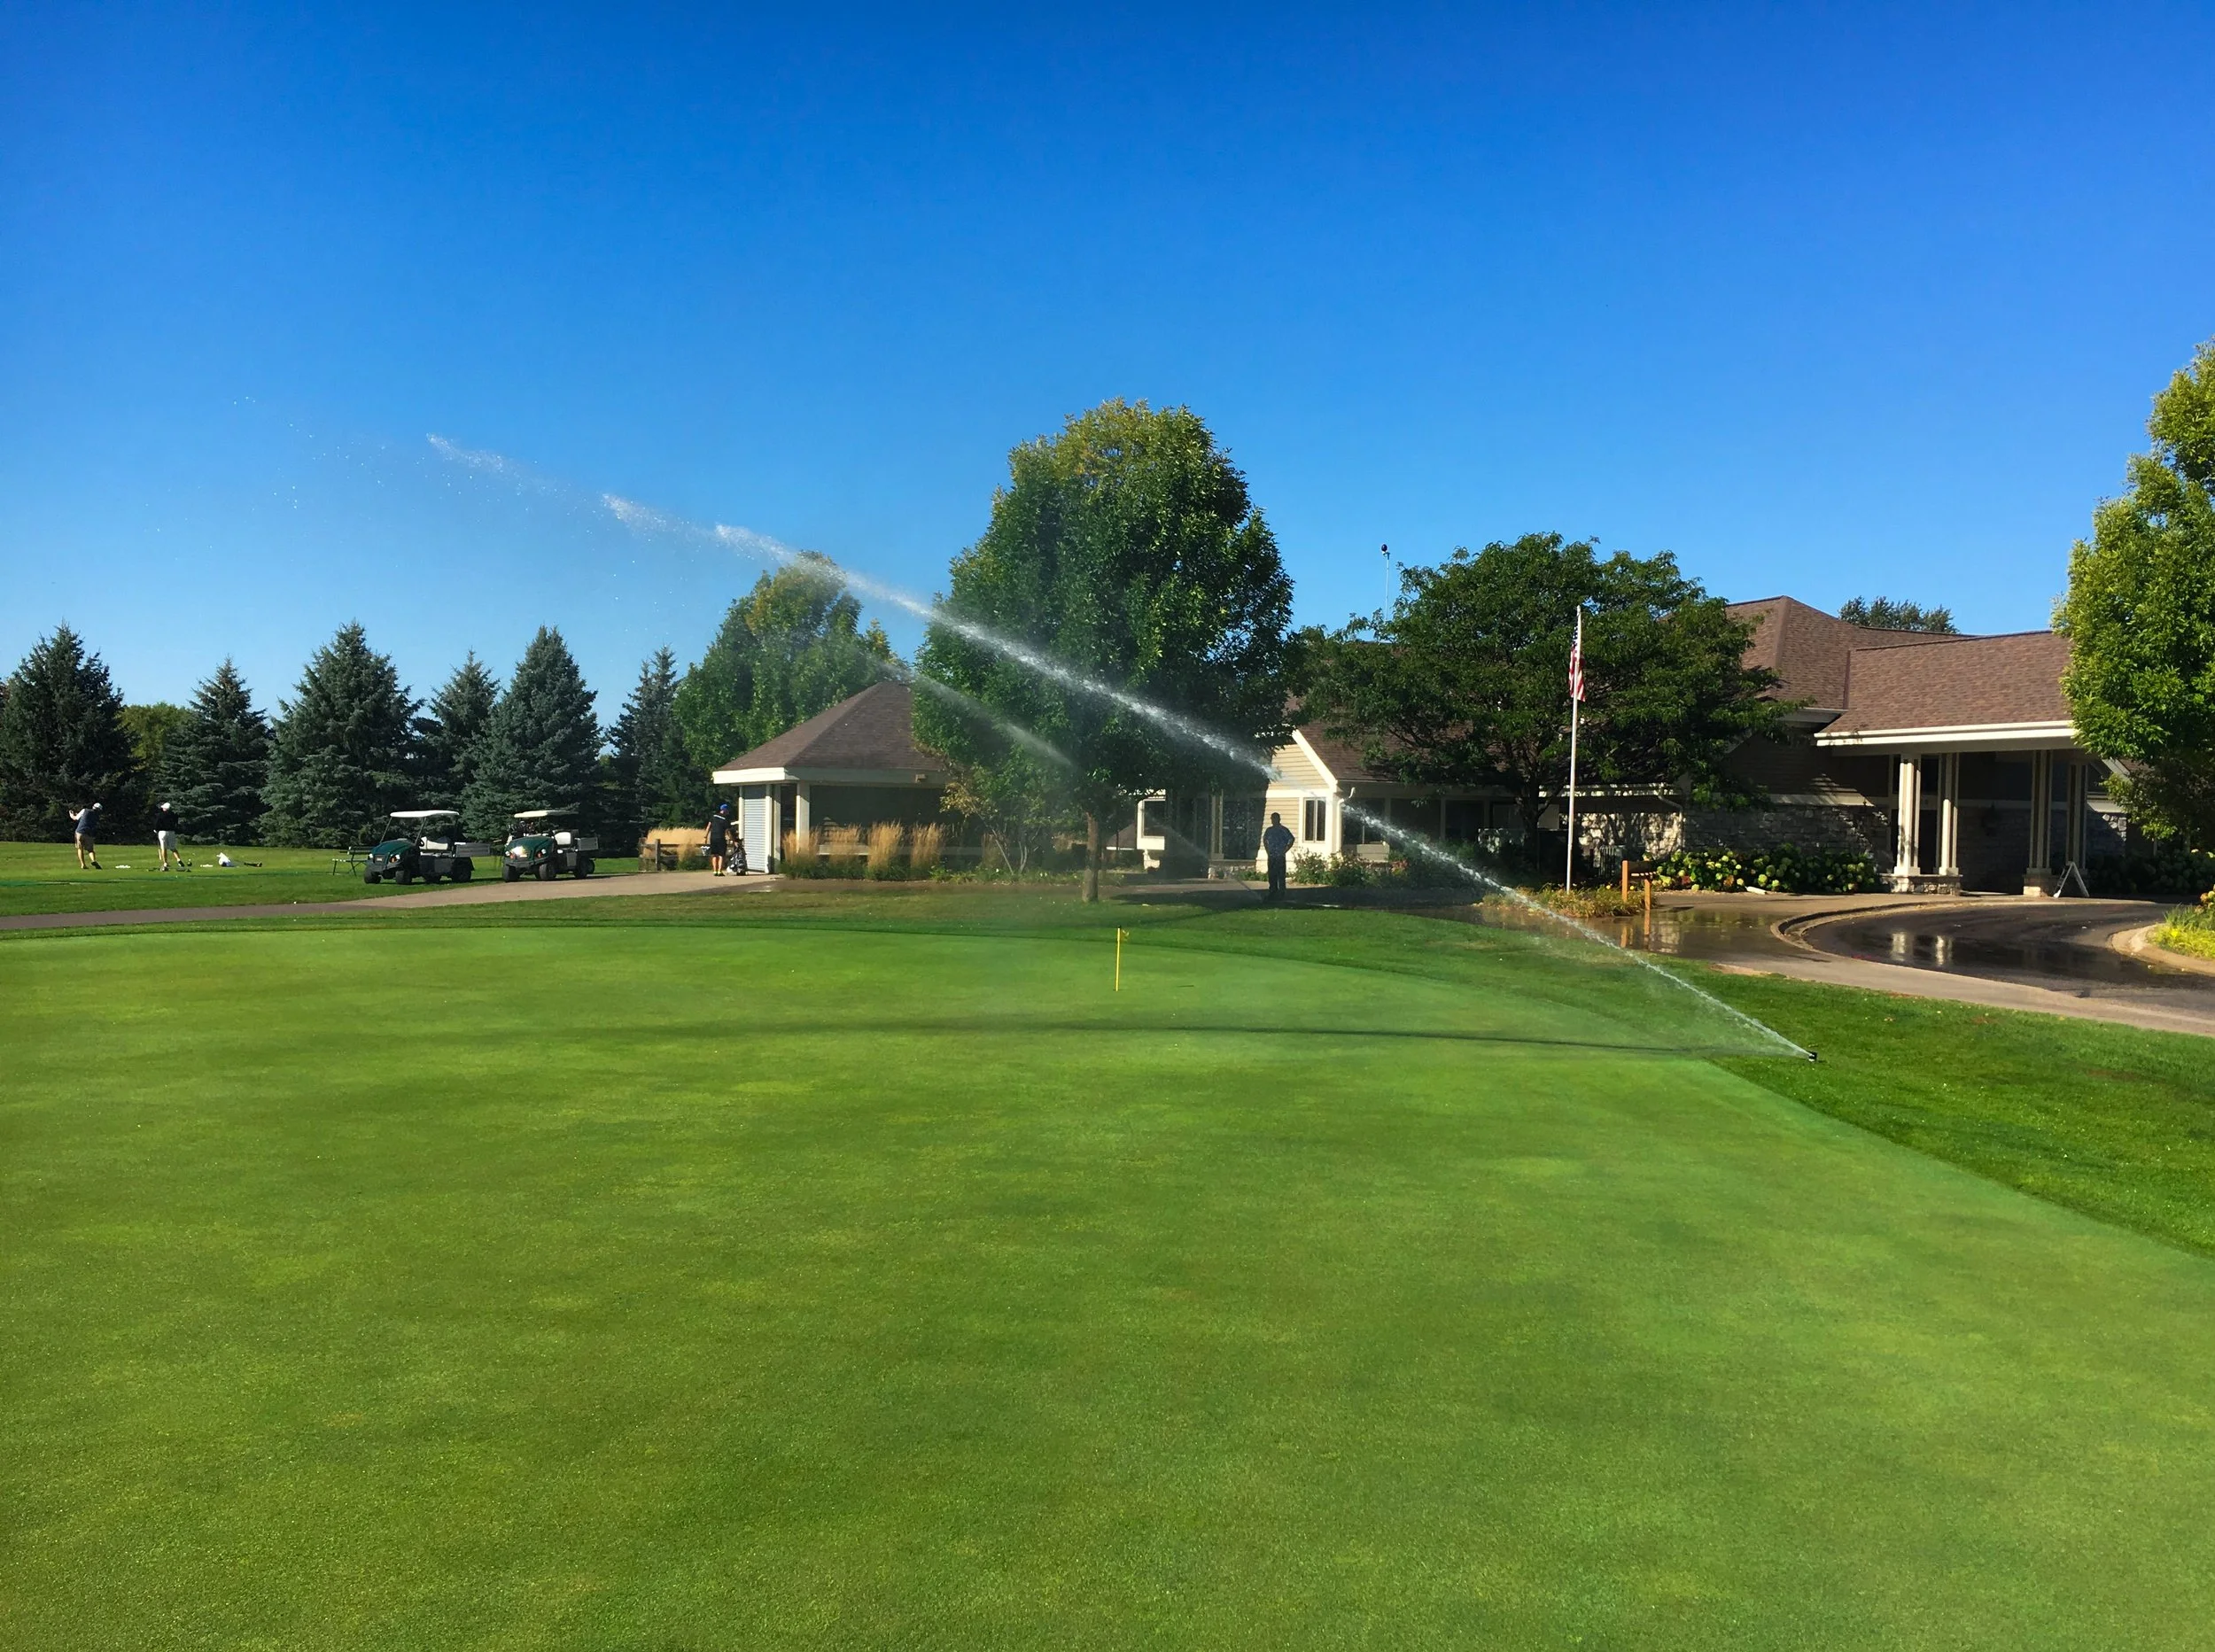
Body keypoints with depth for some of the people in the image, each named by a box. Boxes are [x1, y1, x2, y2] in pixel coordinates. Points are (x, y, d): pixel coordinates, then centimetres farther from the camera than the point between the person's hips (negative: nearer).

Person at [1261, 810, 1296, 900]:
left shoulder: (1283, 830, -7)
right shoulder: (1269, 830, 11)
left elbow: (1291, 840, -8)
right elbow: (1264, 839, 26)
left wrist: (1285, 851, -9)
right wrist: (1267, 850, 15)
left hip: (1280, 856, -6)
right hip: (1271, 857, 6)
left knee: (1281, 876, -4)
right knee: (1271, 875, 8)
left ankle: (1281, 895, -1)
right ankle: (1272, 893, 16)